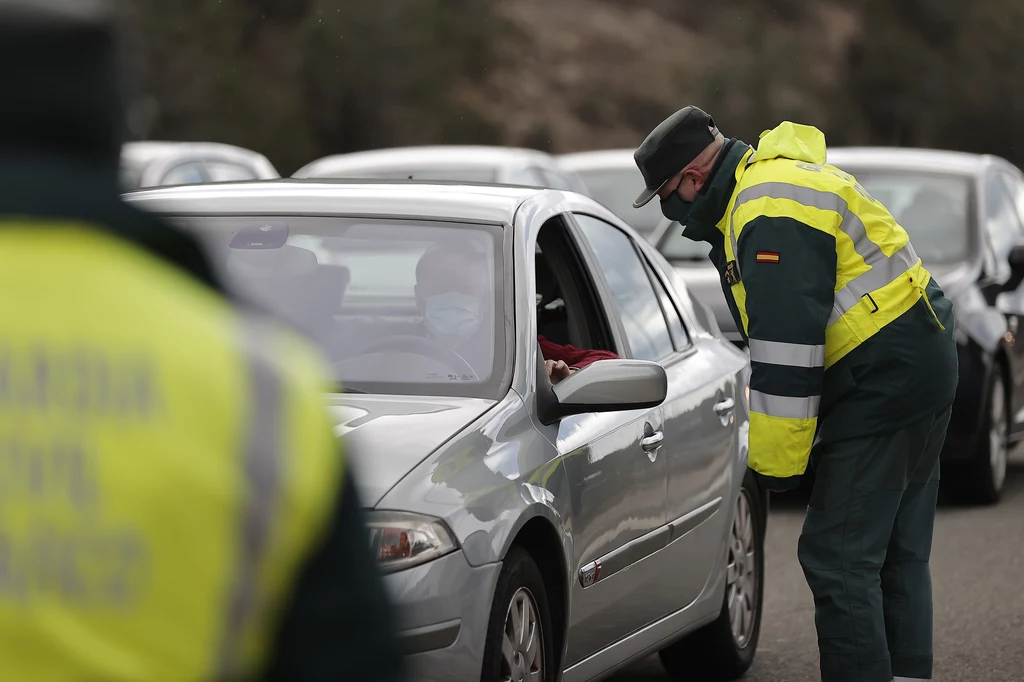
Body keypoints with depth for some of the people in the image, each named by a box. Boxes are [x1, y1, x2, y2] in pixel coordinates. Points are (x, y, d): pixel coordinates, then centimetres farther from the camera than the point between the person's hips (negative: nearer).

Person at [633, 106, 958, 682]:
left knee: (838, 558, -9)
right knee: (898, 553, 15)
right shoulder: (770, 182, 16)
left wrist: (778, 459, -16)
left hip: (884, 379, -11)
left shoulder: (772, 213, -19)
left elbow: (787, 348, -22)